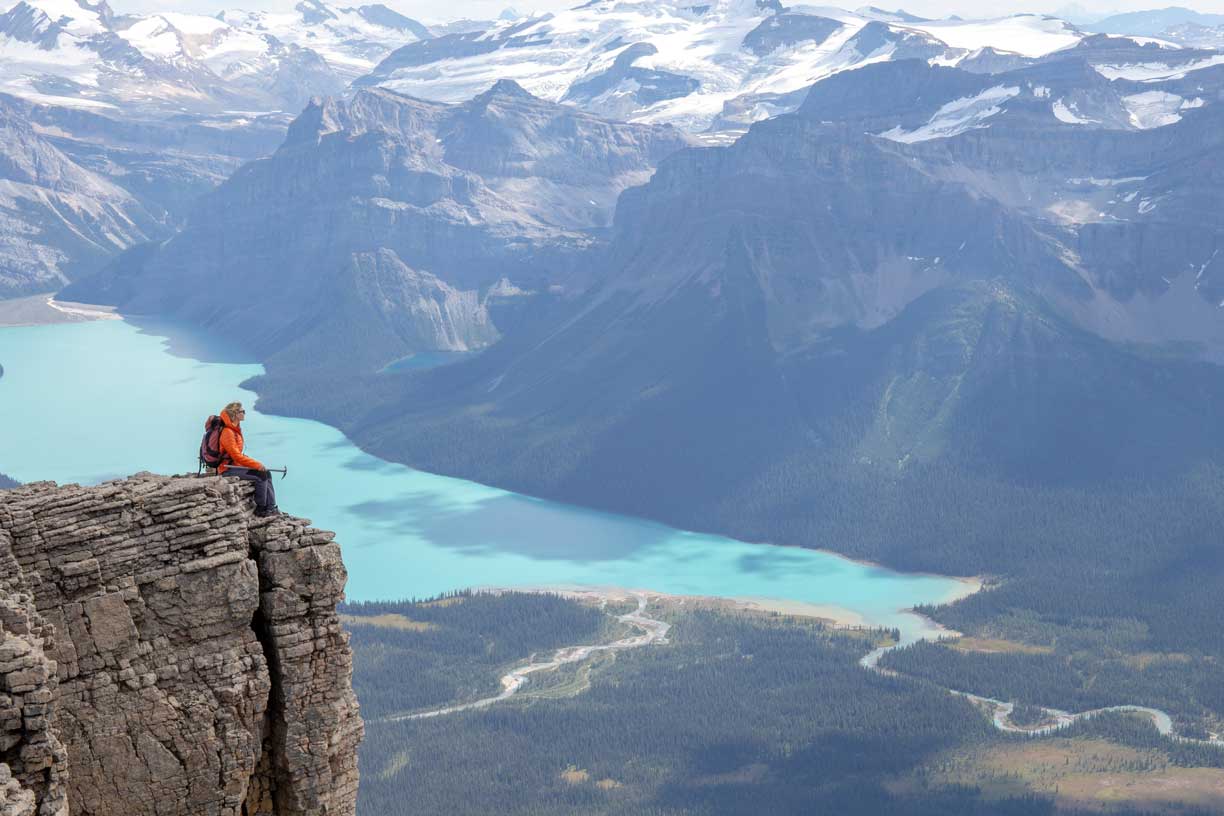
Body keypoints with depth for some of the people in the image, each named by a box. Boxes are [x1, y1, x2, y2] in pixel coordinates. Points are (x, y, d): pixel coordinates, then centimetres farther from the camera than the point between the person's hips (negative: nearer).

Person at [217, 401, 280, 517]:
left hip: (236, 466, 10)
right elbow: (236, 456, -23)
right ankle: (261, 509, -5)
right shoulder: (227, 432, -18)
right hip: (228, 469, -10)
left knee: (266, 474, 1)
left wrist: (256, 463, 5)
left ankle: (271, 508, -2)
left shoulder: (235, 430, 13)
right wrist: (257, 465, -18)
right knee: (260, 475, -17)